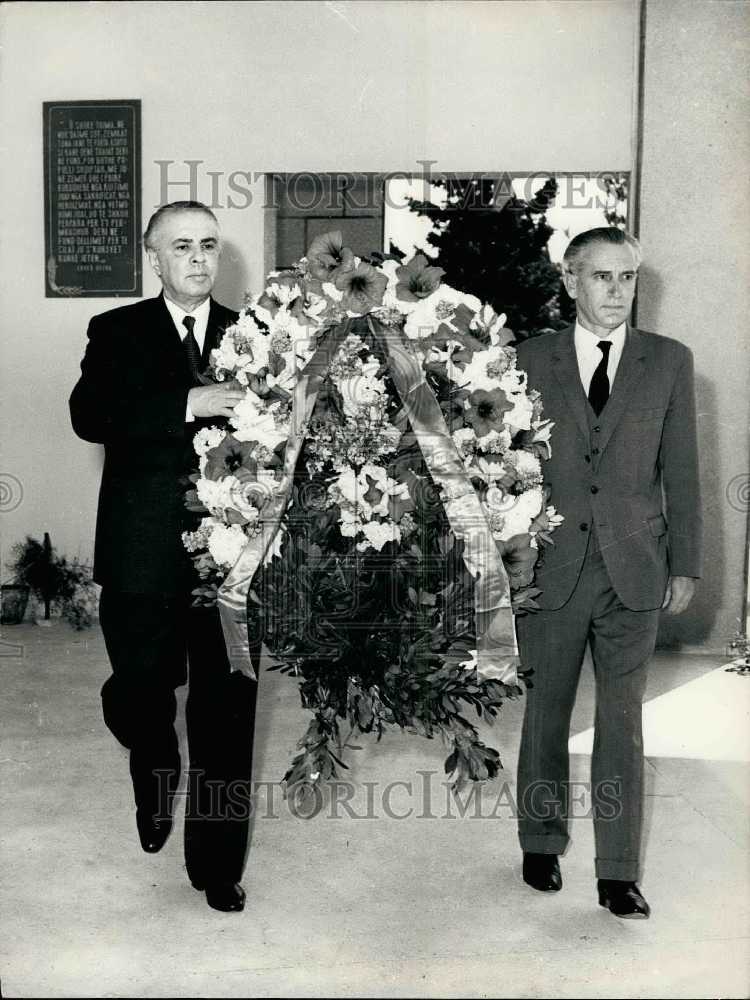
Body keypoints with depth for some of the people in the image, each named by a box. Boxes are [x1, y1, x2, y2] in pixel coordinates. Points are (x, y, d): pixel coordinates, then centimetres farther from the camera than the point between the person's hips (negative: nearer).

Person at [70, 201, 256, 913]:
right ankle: (157, 786, 45)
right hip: (144, 553, 0)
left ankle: (217, 864, 21)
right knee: (138, 697, 11)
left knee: (226, 713, 5)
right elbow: (89, 416, -13)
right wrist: (189, 404, -23)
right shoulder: (116, 332, 4)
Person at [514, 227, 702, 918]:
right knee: (546, 714, 13)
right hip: (551, 569, 0)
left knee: (622, 723, 6)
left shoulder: (669, 361, 4)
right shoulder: (532, 360, 2)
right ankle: (543, 845, 32)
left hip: (635, 573, 0)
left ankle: (618, 874, 18)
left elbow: (681, 471, 4)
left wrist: (685, 565, 2)